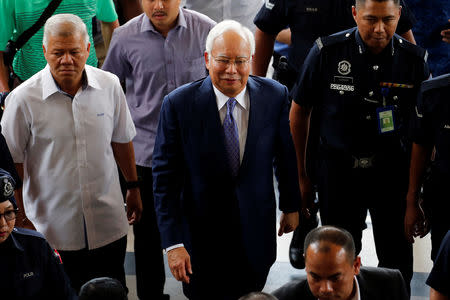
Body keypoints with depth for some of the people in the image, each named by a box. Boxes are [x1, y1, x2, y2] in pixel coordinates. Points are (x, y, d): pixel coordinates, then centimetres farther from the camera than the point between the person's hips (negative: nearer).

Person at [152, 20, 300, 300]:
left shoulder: (275, 96, -9)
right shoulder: (178, 104, -16)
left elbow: (285, 155, 5)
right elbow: (165, 177, -13)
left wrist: (291, 206, 16)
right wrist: (173, 242, -15)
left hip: (255, 234, 2)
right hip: (200, 233, -1)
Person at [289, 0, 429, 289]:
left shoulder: (415, 59, -6)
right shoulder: (327, 51, -9)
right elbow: (299, 111, 2)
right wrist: (301, 175, 4)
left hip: (394, 172, 1)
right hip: (338, 170, -1)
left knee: (398, 265, 8)